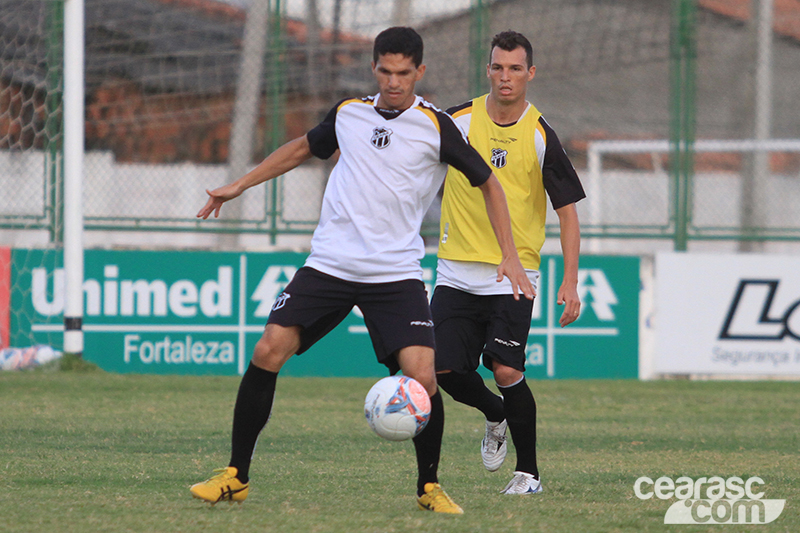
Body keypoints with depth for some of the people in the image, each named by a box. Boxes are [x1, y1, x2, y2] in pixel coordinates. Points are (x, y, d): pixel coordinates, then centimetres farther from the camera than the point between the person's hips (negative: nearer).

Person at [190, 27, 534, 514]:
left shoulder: (436, 127, -2)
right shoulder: (348, 113, 8)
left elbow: (488, 183, 8)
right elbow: (304, 148, 28)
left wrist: (510, 257, 1)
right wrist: (240, 185, 28)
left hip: (397, 273, -2)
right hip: (328, 266, 3)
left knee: (421, 377, -17)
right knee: (268, 352, -12)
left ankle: (430, 486, 6)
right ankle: (236, 477, -1)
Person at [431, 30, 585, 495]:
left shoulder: (541, 137, -5)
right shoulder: (457, 121, 1)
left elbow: (568, 211, -3)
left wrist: (570, 281, -10)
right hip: (457, 271, 3)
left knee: (506, 371, -15)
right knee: (444, 369, -4)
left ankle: (529, 471, 1)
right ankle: (496, 414, 28)